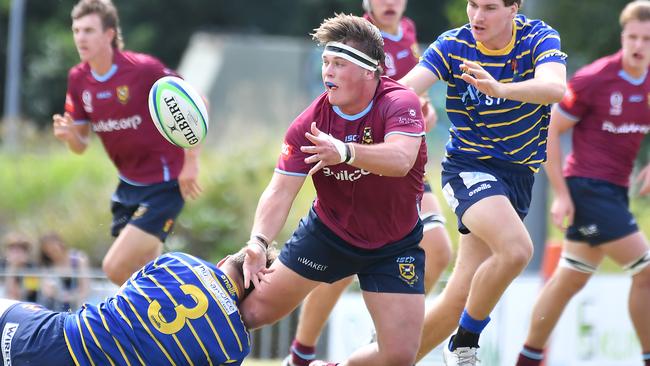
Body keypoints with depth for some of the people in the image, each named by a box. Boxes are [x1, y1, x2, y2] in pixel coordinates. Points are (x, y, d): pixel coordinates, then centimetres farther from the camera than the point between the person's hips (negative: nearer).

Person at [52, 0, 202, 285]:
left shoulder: (143, 69, -19)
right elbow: (81, 145, 8)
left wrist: (190, 163, -13)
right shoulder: (78, 79, 0)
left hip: (164, 184, -7)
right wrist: (68, 134, -16)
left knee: (116, 268, -17)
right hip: (128, 185, 7)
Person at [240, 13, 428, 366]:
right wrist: (259, 241, -40)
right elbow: (281, 191, -21)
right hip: (326, 231, 2)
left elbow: (400, 159, -44)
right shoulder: (308, 124, -16)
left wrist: (345, 151, -62)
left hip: (395, 245, -2)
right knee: (256, 308, 1)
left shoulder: (400, 103, -24)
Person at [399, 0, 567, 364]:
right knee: (516, 249, -30)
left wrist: (498, 89, -47)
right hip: (469, 166, -3)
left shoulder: (539, 38, -8)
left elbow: (555, 87, -29)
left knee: (460, 297, 1)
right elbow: (404, 88, -19)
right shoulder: (453, 45, -7)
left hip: (519, 175, 3)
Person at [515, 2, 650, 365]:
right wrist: (561, 194, -13)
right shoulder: (594, 79, -13)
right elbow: (551, 131, -9)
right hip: (587, 187, -7)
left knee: (570, 280, 14)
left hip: (615, 191, 7)